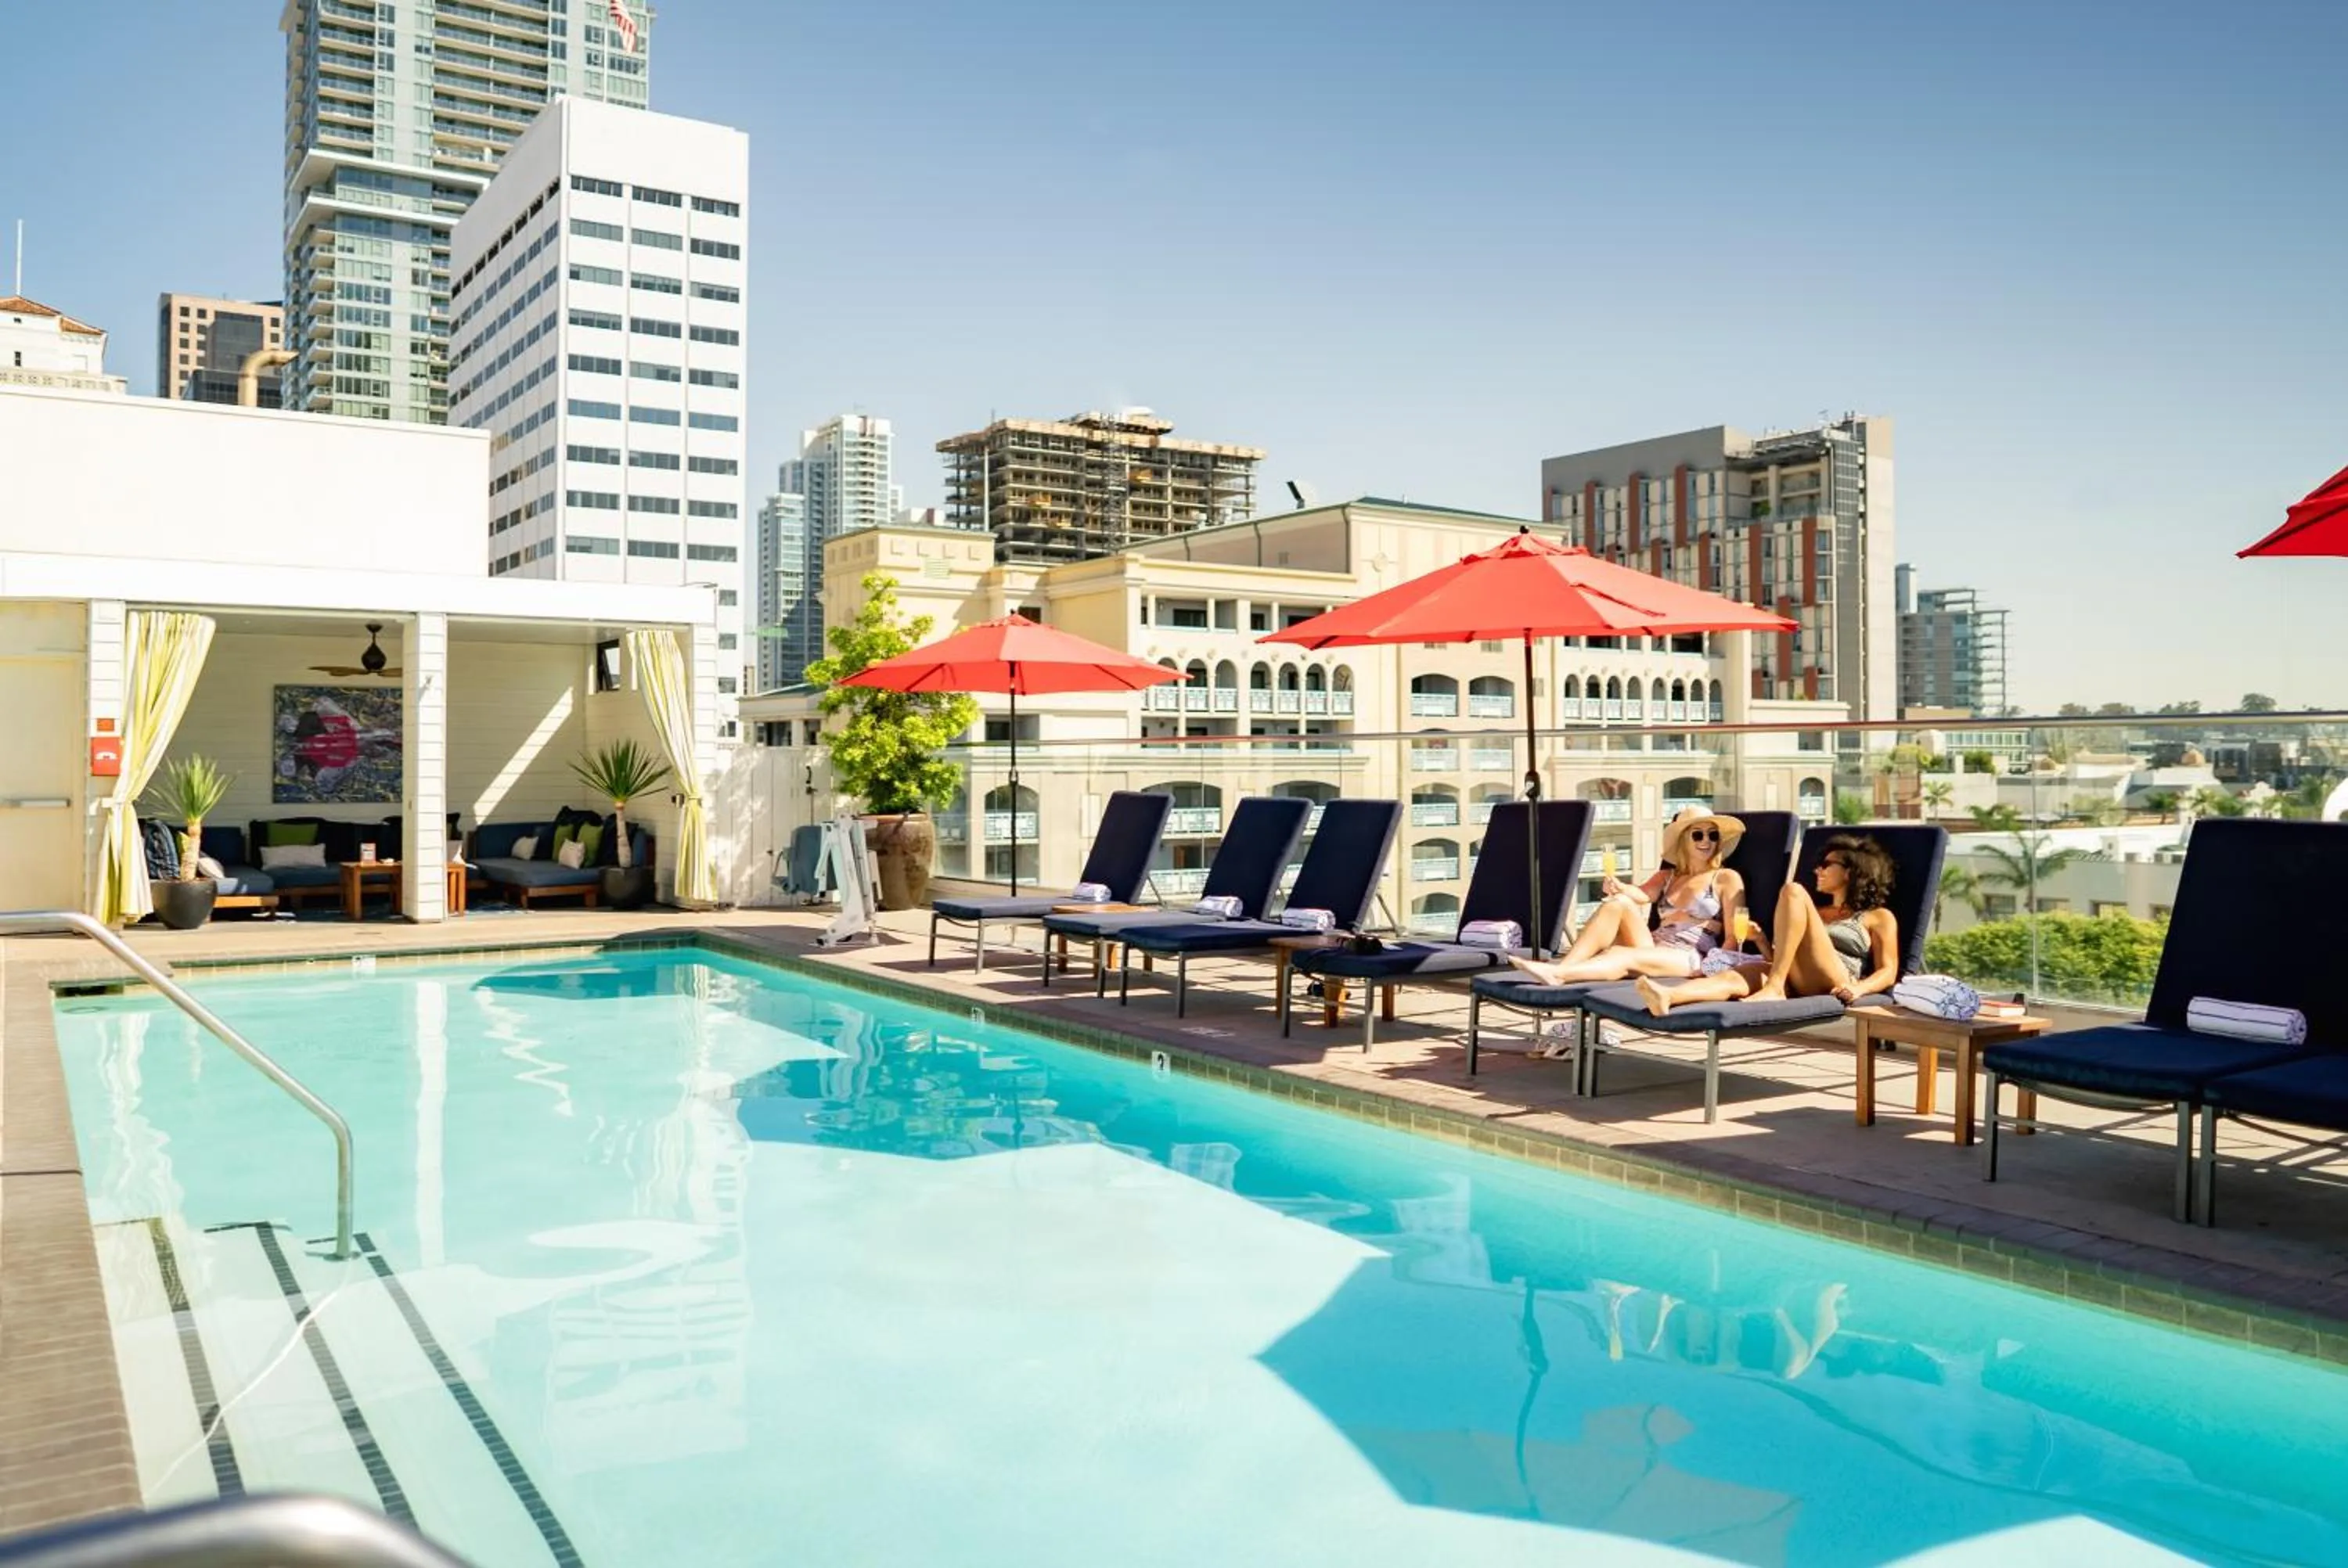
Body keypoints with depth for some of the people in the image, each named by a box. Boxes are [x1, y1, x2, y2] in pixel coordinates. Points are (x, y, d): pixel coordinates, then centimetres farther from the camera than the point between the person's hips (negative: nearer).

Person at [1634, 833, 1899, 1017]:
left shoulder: (1879, 918, 20)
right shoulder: (1816, 912, 37)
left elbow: (1888, 973, 6)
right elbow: (1781, 961, 30)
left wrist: (1859, 988, -15)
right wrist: (1761, 940, 10)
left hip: (1831, 987, -4)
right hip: (1796, 985, 5)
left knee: (1794, 891, -19)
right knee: (1733, 975, -31)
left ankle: (1773, 989, -31)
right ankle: (1667, 997, -61)